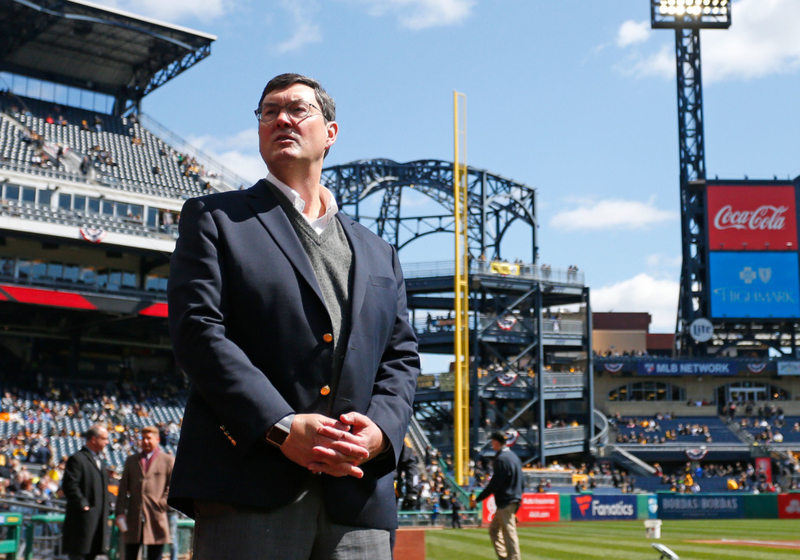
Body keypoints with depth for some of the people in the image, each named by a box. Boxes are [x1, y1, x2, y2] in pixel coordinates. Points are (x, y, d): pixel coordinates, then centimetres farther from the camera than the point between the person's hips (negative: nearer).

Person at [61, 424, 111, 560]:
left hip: (98, 522, 9)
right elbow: (70, 486, -17)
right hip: (82, 520, -9)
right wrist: (83, 504, -20)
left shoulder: (100, 462, 22)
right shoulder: (77, 459, -8)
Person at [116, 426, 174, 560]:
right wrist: (120, 512, 1)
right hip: (133, 520, 3)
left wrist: (164, 504, -10)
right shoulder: (131, 460, 17)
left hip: (156, 519, -3)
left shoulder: (168, 460, 7)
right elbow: (123, 488, 12)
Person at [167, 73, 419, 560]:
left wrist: (380, 428, -6)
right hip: (250, 490, -4)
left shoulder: (378, 253, 23)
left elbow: (402, 356, 17)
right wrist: (281, 427, -15)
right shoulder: (215, 218, 10)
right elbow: (198, 332, -3)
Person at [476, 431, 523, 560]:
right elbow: (521, 482, 19)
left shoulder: (501, 459, -14)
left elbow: (495, 484, -18)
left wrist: (478, 498, -14)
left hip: (506, 502, -10)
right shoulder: (514, 456, 15)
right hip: (515, 499, 10)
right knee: (494, 529, 16)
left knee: (509, 533, -6)